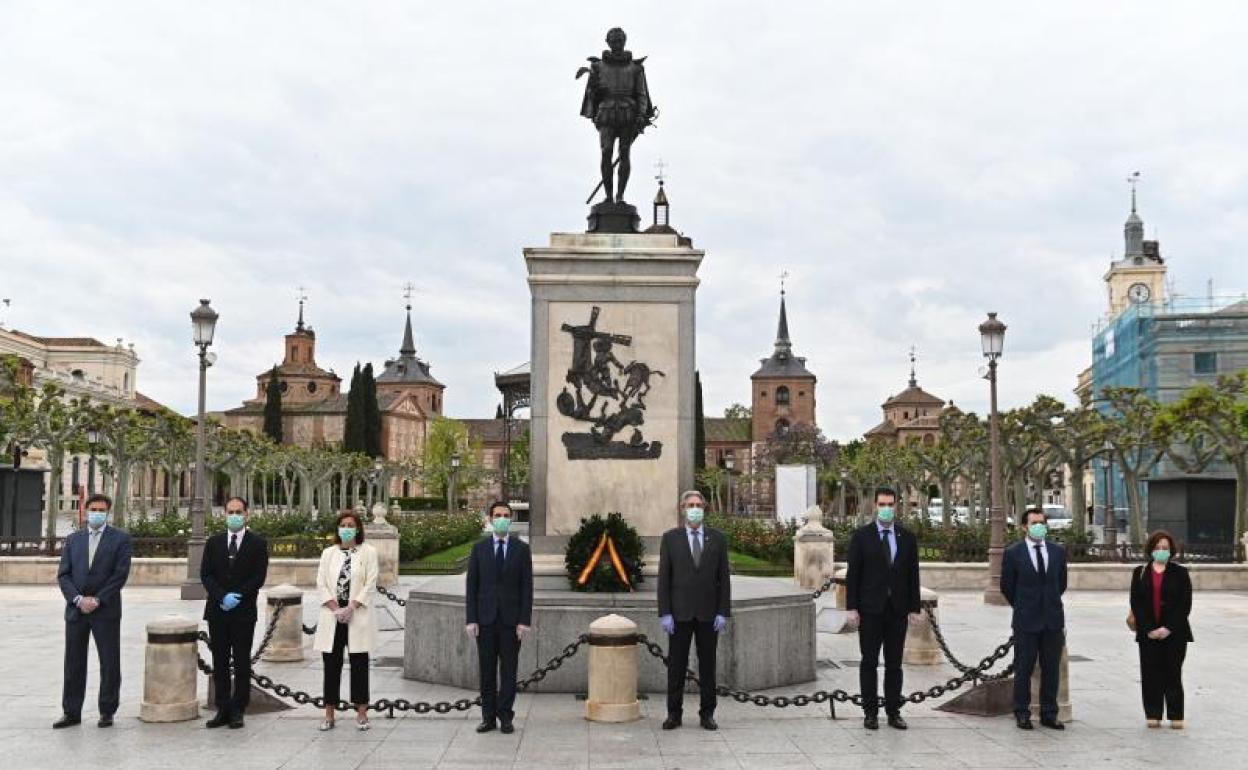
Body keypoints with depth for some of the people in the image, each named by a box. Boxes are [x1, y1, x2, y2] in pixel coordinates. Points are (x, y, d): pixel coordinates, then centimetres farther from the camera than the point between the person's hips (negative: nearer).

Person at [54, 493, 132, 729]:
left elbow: (120, 574, -6)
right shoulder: (73, 540, 11)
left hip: (106, 611, -3)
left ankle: (107, 712, 11)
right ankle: (71, 712, 17)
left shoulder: (120, 539, 1)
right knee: (74, 664, 8)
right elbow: (63, 574, 5)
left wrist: (97, 600, -12)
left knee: (110, 663, 2)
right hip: (76, 609, 3)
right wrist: (78, 599, -9)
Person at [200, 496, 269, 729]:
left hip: (244, 612, -3)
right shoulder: (214, 542, 9)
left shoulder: (257, 543, 1)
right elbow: (205, 574, 2)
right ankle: (223, 710, 11)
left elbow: (259, 577, -5)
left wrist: (236, 597, -13)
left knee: (242, 663, 2)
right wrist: (222, 597, -12)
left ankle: (238, 711, 7)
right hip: (217, 611, 3)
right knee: (220, 662, 6)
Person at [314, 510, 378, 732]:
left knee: (359, 664, 2)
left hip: (358, 616, -2)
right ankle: (329, 714, 13)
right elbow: (322, 583, 3)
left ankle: (361, 713, 9)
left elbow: (370, 584, -4)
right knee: (331, 665, 5)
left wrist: (351, 608, -13)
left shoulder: (368, 552, 2)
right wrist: (336, 609, -10)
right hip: (332, 616, 2)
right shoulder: (328, 553, 10)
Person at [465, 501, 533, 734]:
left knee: (509, 669, 3)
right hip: (485, 618, 1)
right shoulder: (479, 548, 5)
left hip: (511, 618, -1)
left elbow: (527, 587, 0)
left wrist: (525, 620, -7)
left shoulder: (521, 549, 2)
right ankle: (488, 717, 14)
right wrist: (471, 619, -4)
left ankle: (506, 717, 11)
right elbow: (472, 585, 3)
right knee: (487, 670, 6)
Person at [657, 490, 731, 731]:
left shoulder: (717, 538, 4)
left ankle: (707, 714, 16)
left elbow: (723, 578, 3)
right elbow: (664, 578, -1)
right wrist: (664, 613, -7)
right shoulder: (670, 538, 1)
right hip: (680, 612, -1)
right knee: (676, 665, 4)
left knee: (707, 664, 7)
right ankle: (674, 713, 13)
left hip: (709, 613, 1)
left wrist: (723, 612, -4)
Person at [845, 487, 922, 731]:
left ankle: (894, 712, 15)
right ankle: (870, 712, 11)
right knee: (869, 663, 4)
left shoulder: (907, 537, 6)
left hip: (898, 610, 2)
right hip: (870, 609, -2)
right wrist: (851, 607, -8)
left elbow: (913, 575, 7)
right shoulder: (861, 536, -1)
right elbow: (852, 574, -3)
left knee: (894, 664, 7)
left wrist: (914, 608, 2)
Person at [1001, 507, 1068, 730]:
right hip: (1026, 620, -3)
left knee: (1051, 669, 8)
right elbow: (1007, 587, 3)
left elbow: (1061, 583, 17)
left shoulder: (1058, 551, 6)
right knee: (1023, 669, 3)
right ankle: (1022, 714, 12)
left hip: (1053, 619, 3)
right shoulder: (1013, 553, -4)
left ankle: (1049, 714, 17)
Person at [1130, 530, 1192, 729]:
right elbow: (1136, 603, 1)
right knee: (1150, 675, 3)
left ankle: (1176, 715, 10)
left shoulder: (1180, 574, 3)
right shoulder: (1140, 573, 7)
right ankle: (1153, 715, 10)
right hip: (1148, 635, 2)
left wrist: (1169, 628, -12)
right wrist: (1149, 629, -9)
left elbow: (1185, 604, -3)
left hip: (1174, 633, -1)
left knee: (1173, 675, 2)